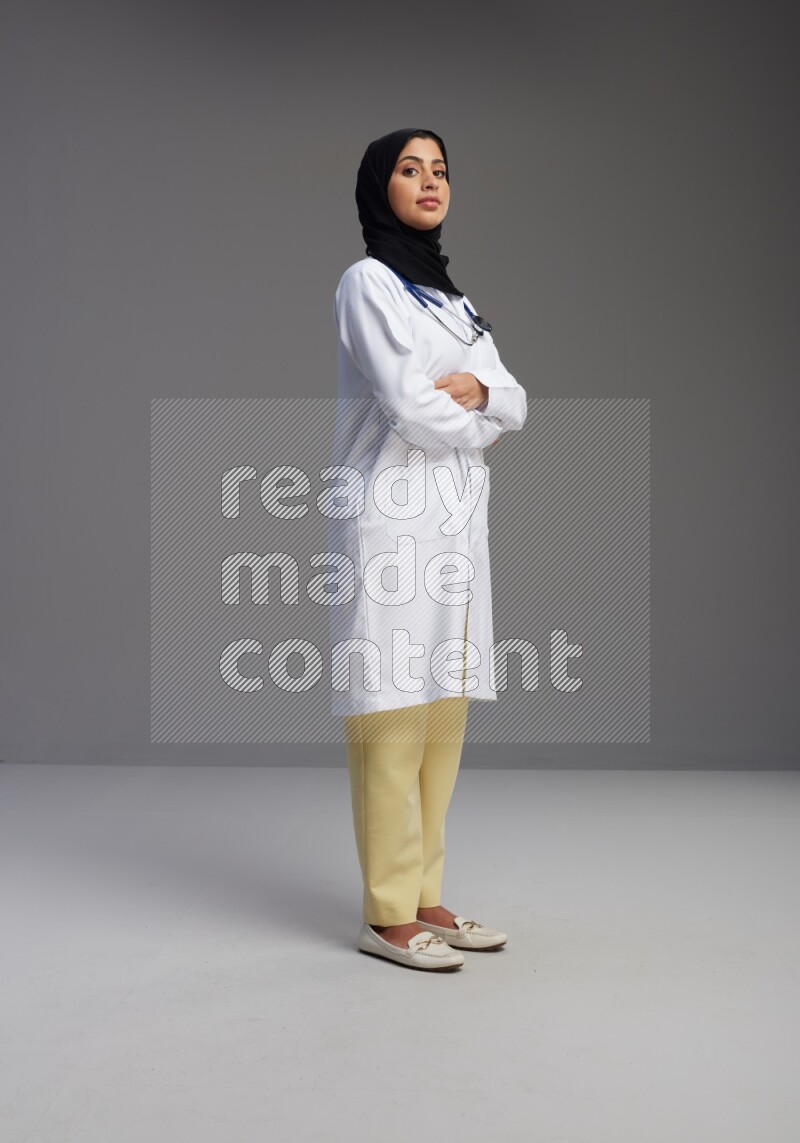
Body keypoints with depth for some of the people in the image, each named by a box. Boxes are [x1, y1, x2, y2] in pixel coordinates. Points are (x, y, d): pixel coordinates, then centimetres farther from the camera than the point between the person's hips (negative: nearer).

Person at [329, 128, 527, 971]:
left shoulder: (450, 297, 22)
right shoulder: (368, 282, -3)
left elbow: (516, 405, 15)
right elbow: (410, 407, -14)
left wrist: (477, 389, -7)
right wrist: (477, 423, 4)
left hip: (456, 522, 8)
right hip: (393, 519, -8)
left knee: (443, 717, 6)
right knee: (393, 718, -8)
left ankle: (424, 896, 12)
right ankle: (388, 914, -2)